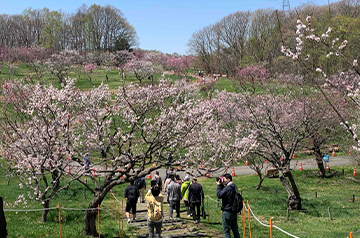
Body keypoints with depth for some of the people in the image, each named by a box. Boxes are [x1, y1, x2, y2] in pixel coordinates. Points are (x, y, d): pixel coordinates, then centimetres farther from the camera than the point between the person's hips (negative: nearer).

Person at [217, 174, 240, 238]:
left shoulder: (227, 188, -21)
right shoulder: (234, 187, 9)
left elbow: (219, 195, -15)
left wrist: (219, 185, -6)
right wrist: (221, 185, 5)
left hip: (227, 212, -9)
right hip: (234, 211, 9)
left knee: (226, 230, -1)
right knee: (235, 229, 15)